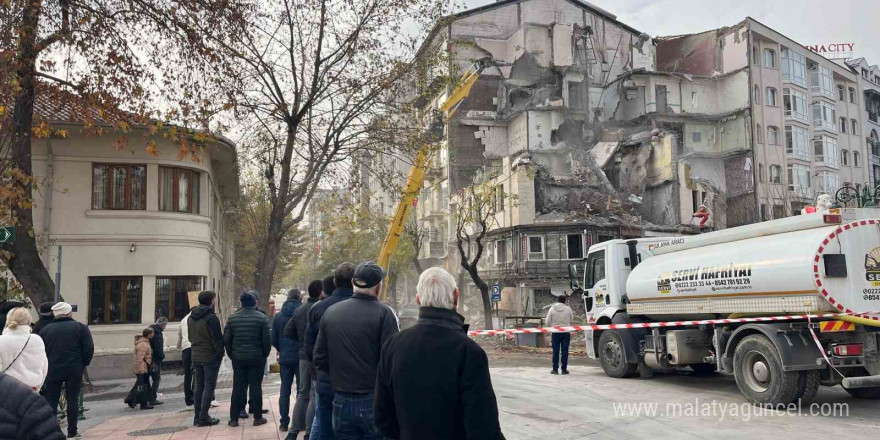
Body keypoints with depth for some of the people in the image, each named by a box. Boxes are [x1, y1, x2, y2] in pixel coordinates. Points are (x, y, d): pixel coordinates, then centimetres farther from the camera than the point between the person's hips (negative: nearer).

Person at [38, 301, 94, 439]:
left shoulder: (45, 330, 8)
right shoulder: (81, 327, 0)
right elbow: (89, 348, -6)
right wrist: (84, 364, 5)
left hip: (52, 371, 2)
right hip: (74, 370, -2)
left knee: (51, 400, 9)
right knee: (72, 399, 4)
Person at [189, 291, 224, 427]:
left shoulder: (191, 317, 9)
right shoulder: (211, 318, -17)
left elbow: (190, 337, 16)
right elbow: (217, 339, -16)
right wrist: (220, 353, -4)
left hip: (196, 356, 7)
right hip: (211, 357, -7)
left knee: (199, 385, 13)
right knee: (209, 386, -2)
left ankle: (197, 416, 16)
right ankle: (203, 417, -2)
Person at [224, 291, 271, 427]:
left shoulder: (232, 318, 1)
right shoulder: (262, 318, -7)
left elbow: (226, 339, 2)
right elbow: (266, 339, -10)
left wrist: (232, 354, 12)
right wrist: (265, 354, 4)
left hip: (238, 358, 2)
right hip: (256, 358, -2)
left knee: (237, 387, 8)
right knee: (256, 387, 4)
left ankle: (234, 418, 11)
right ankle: (257, 417, 8)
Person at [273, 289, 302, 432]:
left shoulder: (278, 316, 2)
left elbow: (274, 340, 4)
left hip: (285, 358, 3)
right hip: (301, 357, -3)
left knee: (284, 390, 10)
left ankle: (284, 423, 11)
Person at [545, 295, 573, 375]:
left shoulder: (552, 309, -3)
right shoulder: (568, 309, -2)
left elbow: (547, 323, -2)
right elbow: (570, 321, 9)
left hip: (555, 333, 0)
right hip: (566, 332, 0)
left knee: (556, 351, 5)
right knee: (565, 351, 4)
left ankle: (555, 369, 7)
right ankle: (564, 369, 7)